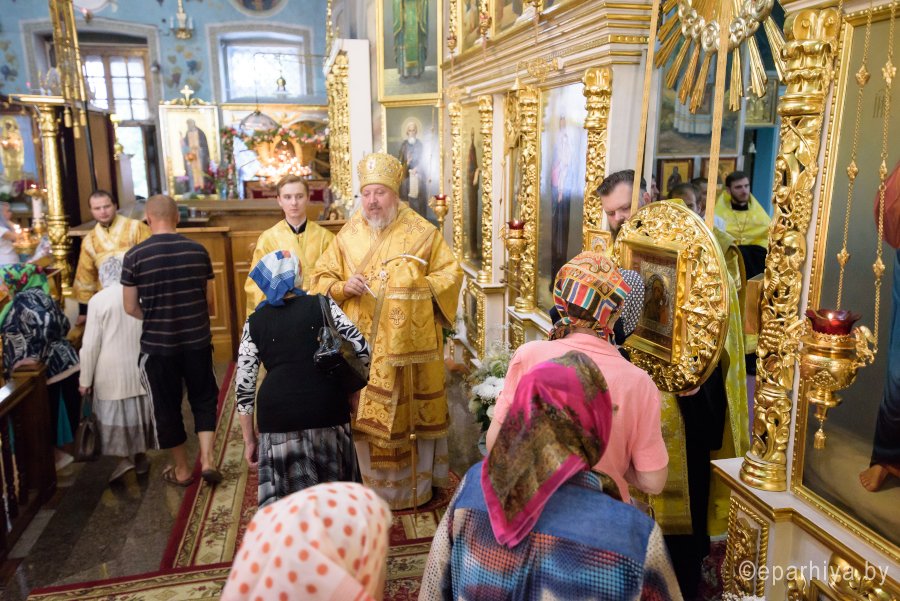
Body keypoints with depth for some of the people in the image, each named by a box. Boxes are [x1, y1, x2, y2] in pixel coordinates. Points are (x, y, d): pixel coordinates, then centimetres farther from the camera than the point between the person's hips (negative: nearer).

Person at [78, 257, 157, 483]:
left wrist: (85, 379, 1)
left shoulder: (98, 300, -9)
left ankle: (125, 457, 2)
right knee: (139, 411, 13)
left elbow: (91, 343, -7)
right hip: (141, 366, 3)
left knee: (116, 414, 7)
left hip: (112, 371, -3)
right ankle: (140, 457, 23)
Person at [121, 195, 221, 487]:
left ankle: (182, 470, 26)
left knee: (167, 407, 14)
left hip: (157, 344, -1)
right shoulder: (198, 251, -3)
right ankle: (207, 460, 9)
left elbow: (131, 308, -4)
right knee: (204, 400, 18)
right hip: (197, 340, 2)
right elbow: (210, 301, 4)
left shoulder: (134, 256, -9)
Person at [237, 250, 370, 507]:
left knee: (285, 501, 13)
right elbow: (361, 350, -1)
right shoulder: (323, 305, 5)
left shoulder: (254, 322, 8)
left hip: (277, 414, 0)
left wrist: (249, 440, 14)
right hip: (327, 408, 0)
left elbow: (244, 388, 6)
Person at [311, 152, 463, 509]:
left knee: (417, 409, 8)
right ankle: (373, 486, 24)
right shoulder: (348, 235, 4)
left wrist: (422, 286, -14)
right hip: (364, 344, 2)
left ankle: (421, 480, 28)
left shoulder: (422, 232, -2)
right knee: (369, 414, 6)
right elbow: (321, 279, 8)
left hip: (412, 342, -1)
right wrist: (343, 287, -13)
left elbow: (452, 273, 3)